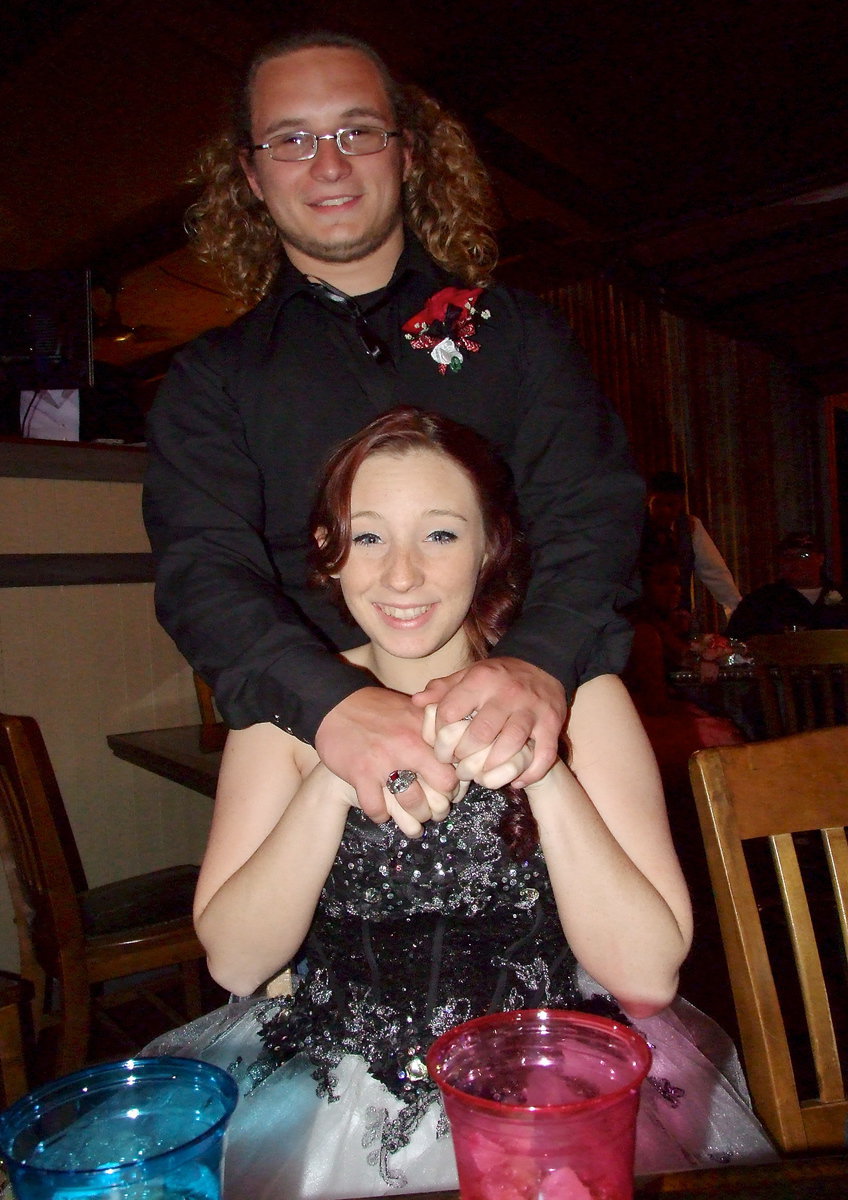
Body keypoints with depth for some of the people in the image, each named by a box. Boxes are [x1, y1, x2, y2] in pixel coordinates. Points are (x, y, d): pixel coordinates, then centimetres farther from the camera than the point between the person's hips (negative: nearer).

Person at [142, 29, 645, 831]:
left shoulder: (519, 330, 12)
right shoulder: (213, 378, 11)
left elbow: (592, 507, 0)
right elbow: (202, 566, -3)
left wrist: (541, 661, -21)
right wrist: (329, 701, -23)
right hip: (317, 772, 0)